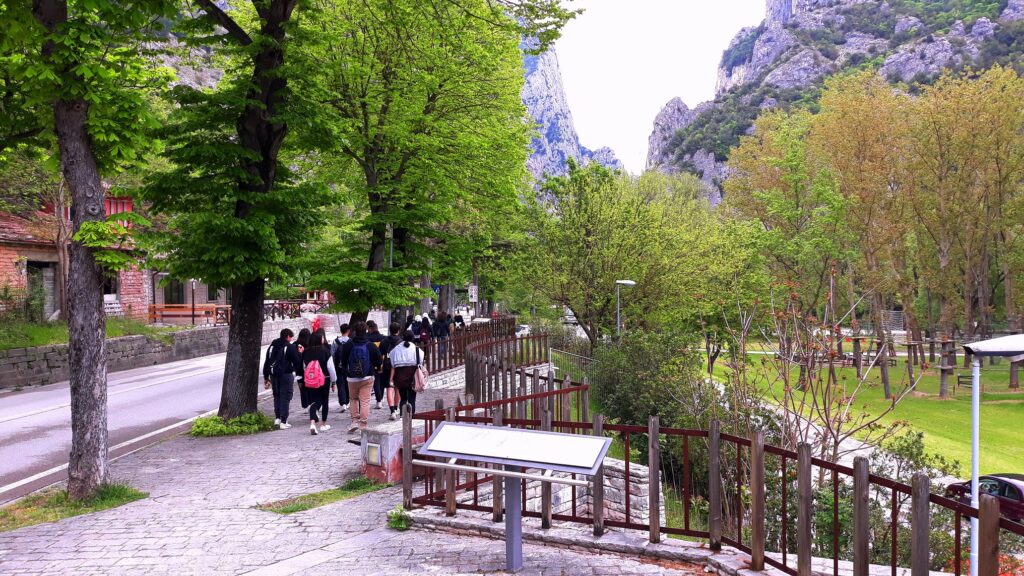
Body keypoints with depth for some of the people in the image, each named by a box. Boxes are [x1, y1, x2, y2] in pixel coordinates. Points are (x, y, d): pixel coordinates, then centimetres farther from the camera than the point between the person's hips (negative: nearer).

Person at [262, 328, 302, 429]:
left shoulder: (272, 346, 12)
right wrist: (299, 353, 8)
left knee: (277, 396, 19)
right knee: (285, 397, 0)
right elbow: (297, 362, -10)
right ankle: (283, 422, -2)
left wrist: (266, 377, 19)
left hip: (274, 375, 6)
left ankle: (277, 418, 15)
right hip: (286, 375, -5)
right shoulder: (290, 347, -8)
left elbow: (266, 363, 14)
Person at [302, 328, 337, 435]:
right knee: (325, 401, 13)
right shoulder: (325, 350, -13)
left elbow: (304, 367, 6)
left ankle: (312, 423, -16)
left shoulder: (306, 352, -2)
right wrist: (334, 381, -1)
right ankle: (323, 424, 22)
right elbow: (330, 367, -11)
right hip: (324, 379, -3)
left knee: (314, 401, 5)